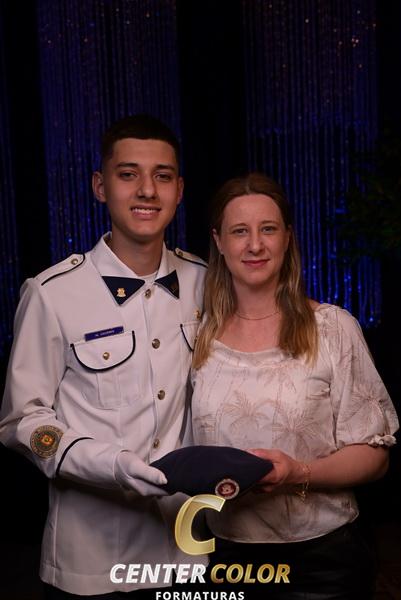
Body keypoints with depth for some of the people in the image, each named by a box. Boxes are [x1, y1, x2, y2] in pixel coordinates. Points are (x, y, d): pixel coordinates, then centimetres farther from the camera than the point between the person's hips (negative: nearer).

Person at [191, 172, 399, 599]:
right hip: (225, 548, 3)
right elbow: (186, 443, 9)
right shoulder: (200, 335, -1)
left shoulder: (333, 327, -9)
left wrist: (299, 474, -22)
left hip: (320, 555, -2)